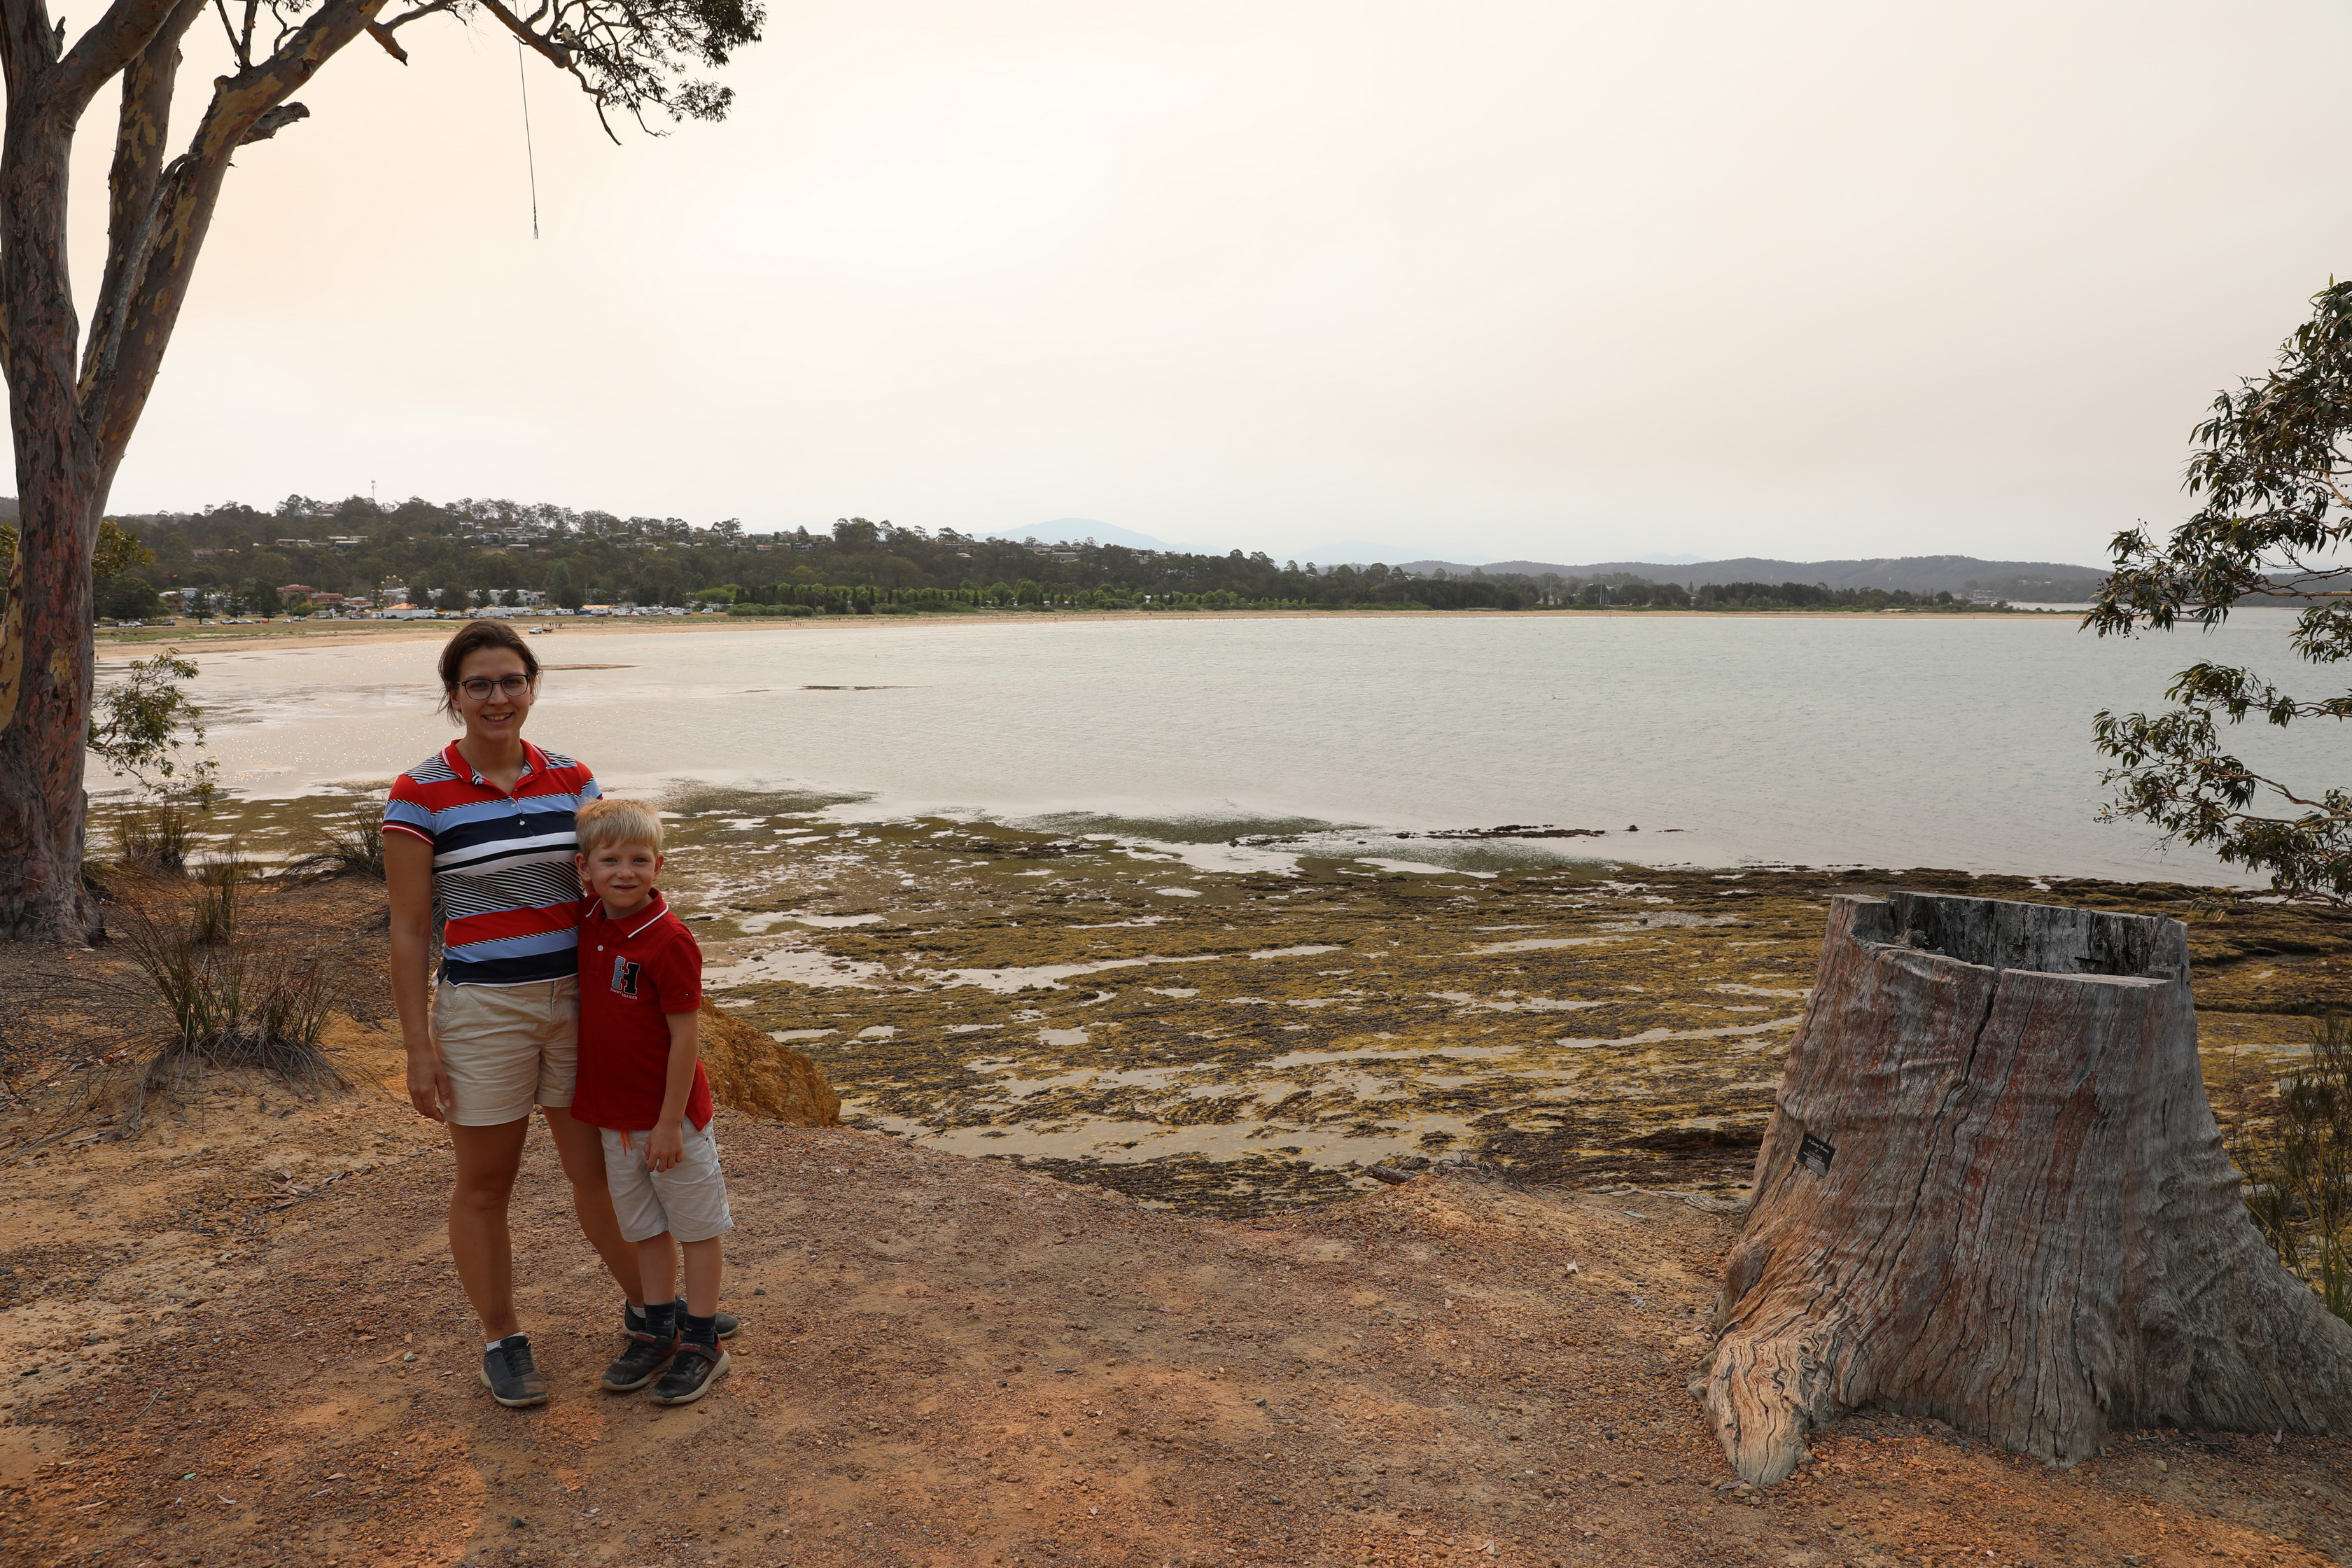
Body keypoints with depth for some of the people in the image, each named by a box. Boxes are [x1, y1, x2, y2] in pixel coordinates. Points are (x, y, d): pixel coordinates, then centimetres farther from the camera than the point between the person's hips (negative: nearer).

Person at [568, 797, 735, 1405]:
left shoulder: (669, 941, -21)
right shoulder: (589, 922, -2)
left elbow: (685, 1037, -19)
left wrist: (670, 1122, -17)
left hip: (669, 1115, -7)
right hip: (614, 1114, 7)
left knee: (695, 1224, 8)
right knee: (646, 1225, 19)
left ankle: (703, 1343, 20)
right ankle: (659, 1332, 33)